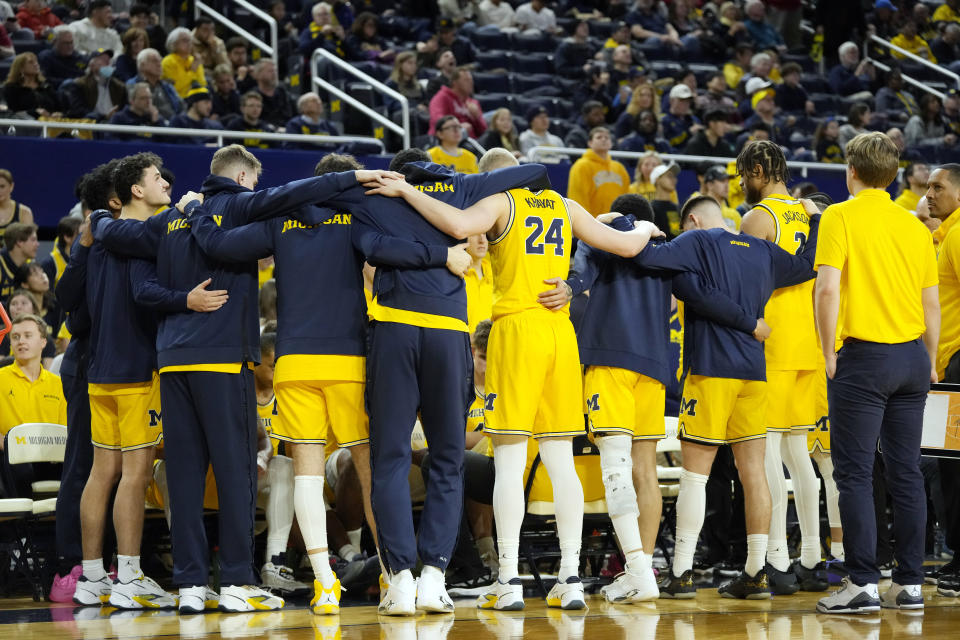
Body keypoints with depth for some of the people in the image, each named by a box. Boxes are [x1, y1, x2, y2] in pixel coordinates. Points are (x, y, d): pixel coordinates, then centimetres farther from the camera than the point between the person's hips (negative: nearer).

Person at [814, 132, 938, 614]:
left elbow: (827, 290, -15)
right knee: (906, 472, 8)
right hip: (911, 357, 5)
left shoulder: (841, 216, -6)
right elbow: (931, 303, 13)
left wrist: (829, 354, -6)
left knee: (854, 473, -2)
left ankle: (862, 583, -5)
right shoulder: (915, 226, 10)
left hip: (864, 357, -5)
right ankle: (909, 583, 10)